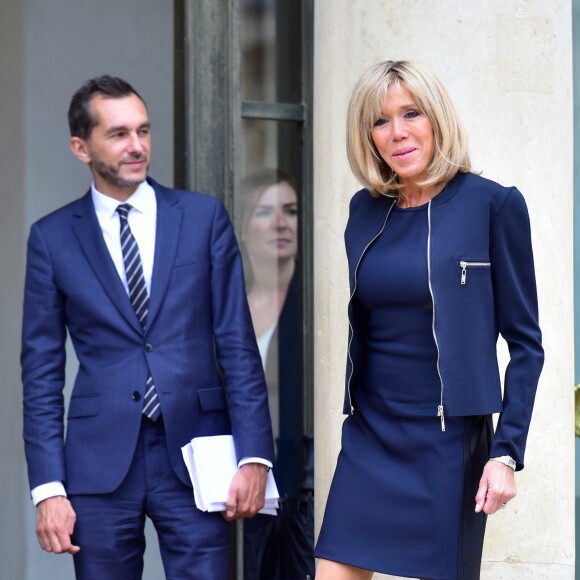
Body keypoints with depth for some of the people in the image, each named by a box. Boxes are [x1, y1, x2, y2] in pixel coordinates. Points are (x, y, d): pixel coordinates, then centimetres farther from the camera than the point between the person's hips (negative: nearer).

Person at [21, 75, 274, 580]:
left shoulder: (204, 217, 5)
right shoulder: (52, 237, 4)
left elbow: (237, 343, 3)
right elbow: (42, 370, 4)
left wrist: (254, 456, -5)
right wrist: (48, 487, -3)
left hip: (194, 453, 0)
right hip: (101, 460, 0)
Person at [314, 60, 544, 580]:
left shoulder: (492, 206, -7)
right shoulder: (366, 210, 7)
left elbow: (525, 342, -7)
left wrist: (506, 453, -12)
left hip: (450, 439, -4)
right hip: (371, 434, 4)